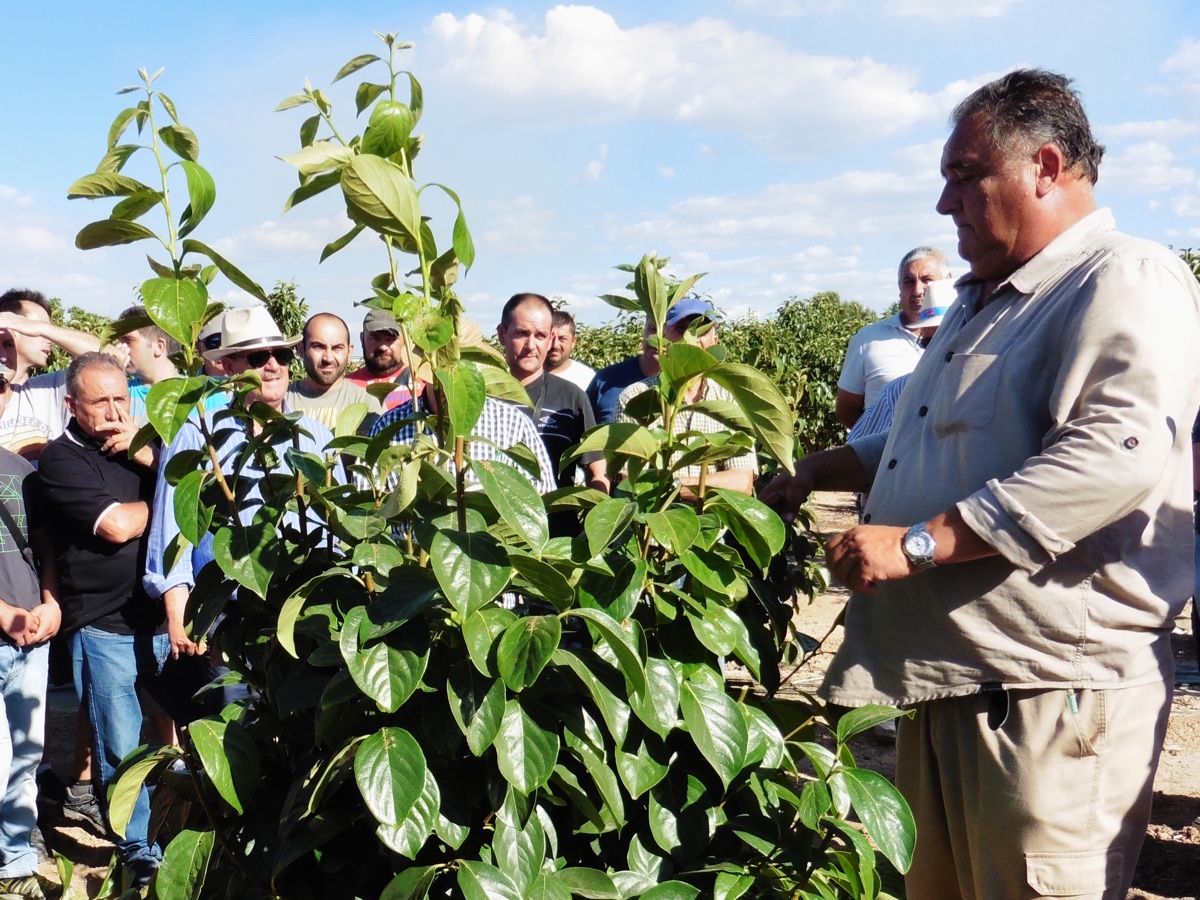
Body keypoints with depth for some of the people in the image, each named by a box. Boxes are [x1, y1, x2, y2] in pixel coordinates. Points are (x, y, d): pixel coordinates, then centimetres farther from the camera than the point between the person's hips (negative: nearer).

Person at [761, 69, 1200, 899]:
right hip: (946, 681, 10)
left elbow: (1118, 452, -28)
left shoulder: (1126, 283, -11)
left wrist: (921, 542, -28)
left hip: (1048, 697, -10)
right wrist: (821, 472, 22)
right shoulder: (983, 303, 21)